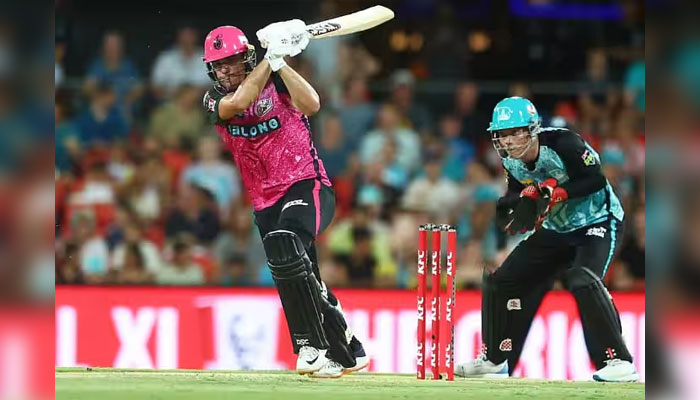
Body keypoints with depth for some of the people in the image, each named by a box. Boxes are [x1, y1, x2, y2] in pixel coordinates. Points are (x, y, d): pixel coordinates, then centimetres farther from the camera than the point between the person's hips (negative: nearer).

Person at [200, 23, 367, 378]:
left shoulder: (276, 82, -2)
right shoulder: (215, 100, 5)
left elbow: (311, 105, -22)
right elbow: (238, 103, -19)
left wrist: (280, 62, -23)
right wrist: (270, 58, -21)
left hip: (307, 187, -6)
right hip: (265, 202, 6)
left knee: (285, 246, -33)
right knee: (299, 282, 10)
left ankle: (312, 346, -31)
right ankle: (348, 352, 28)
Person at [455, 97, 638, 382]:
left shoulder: (562, 144, -28)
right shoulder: (511, 160, -6)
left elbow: (596, 180, -26)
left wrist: (555, 192, -33)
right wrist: (513, 206, -13)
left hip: (598, 221, -8)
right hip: (555, 228, 8)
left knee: (583, 280, -32)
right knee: (501, 281, 5)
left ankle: (618, 361, -27)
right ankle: (495, 359, 21)